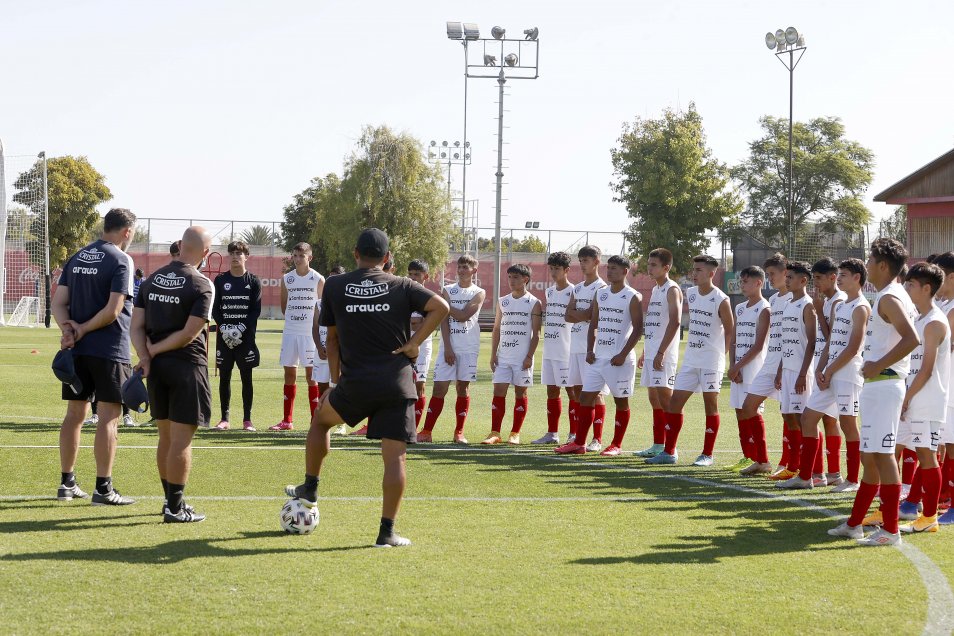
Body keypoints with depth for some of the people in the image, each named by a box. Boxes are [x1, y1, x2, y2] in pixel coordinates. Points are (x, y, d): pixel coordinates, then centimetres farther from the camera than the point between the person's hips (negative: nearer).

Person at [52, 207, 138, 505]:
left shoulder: (77, 258, 11)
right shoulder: (121, 260, -10)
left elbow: (58, 303, 5)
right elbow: (113, 310, -17)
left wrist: (68, 328, -9)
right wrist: (83, 330, -7)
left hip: (77, 349, 7)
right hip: (110, 349, -7)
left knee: (74, 414, 13)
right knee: (108, 417, -3)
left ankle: (67, 483, 18)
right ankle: (103, 489, -3)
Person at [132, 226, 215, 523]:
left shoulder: (151, 280, 8)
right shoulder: (202, 285, -11)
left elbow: (137, 326, 3)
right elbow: (189, 334, -16)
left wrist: (145, 356, -6)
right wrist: (154, 350, -8)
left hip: (157, 365, 6)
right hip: (187, 365, -6)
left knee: (166, 436, 15)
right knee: (182, 440, -3)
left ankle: (171, 500, 23)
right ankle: (175, 508, -2)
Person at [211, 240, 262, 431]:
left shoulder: (253, 281, 3)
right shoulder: (220, 280, 8)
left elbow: (256, 310, -2)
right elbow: (215, 308, 5)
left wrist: (242, 328, -14)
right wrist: (223, 327, -10)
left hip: (246, 336, -2)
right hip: (224, 336, 2)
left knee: (246, 377, 0)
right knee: (224, 376, 3)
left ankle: (247, 419, 5)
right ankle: (224, 419, 9)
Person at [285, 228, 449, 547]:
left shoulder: (334, 287, 6)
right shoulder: (401, 286, 4)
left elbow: (332, 338, 12)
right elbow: (441, 307, -9)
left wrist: (336, 380, 20)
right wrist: (415, 342, -5)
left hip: (355, 384, 1)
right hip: (398, 384, -1)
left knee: (320, 419, 30)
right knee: (395, 458, 1)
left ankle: (309, 488, 38)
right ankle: (387, 531, -1)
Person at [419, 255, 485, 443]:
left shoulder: (479, 293, 3)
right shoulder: (448, 291, 9)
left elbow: (463, 316, -11)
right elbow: (444, 320, 0)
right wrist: (447, 347, -9)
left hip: (469, 348, -1)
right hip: (448, 346, 1)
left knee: (463, 388, 2)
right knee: (439, 387, -4)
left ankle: (459, 432, 9)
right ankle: (427, 431, -3)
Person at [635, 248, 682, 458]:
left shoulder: (672, 290, -10)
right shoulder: (655, 290, 19)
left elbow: (674, 322, -19)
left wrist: (661, 352, -23)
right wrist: (645, 353, 21)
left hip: (664, 355, -9)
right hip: (651, 352, 9)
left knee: (664, 397, -10)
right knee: (654, 398, 10)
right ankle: (658, 445, 15)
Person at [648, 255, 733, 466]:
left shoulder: (721, 300, -12)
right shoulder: (690, 294, 8)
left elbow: (730, 331, -4)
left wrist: (720, 354, -1)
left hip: (711, 361, -7)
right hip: (690, 359, 7)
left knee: (711, 405, 1)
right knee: (675, 401, 3)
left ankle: (707, 454, 8)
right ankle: (669, 452, 9)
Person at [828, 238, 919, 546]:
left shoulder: (888, 299, -15)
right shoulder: (896, 296, 16)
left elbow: (911, 338, -26)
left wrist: (879, 365, -21)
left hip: (883, 384, -11)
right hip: (876, 385, 11)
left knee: (881, 455, -9)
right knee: (871, 456, 15)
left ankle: (890, 530, -8)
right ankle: (855, 524, 22)